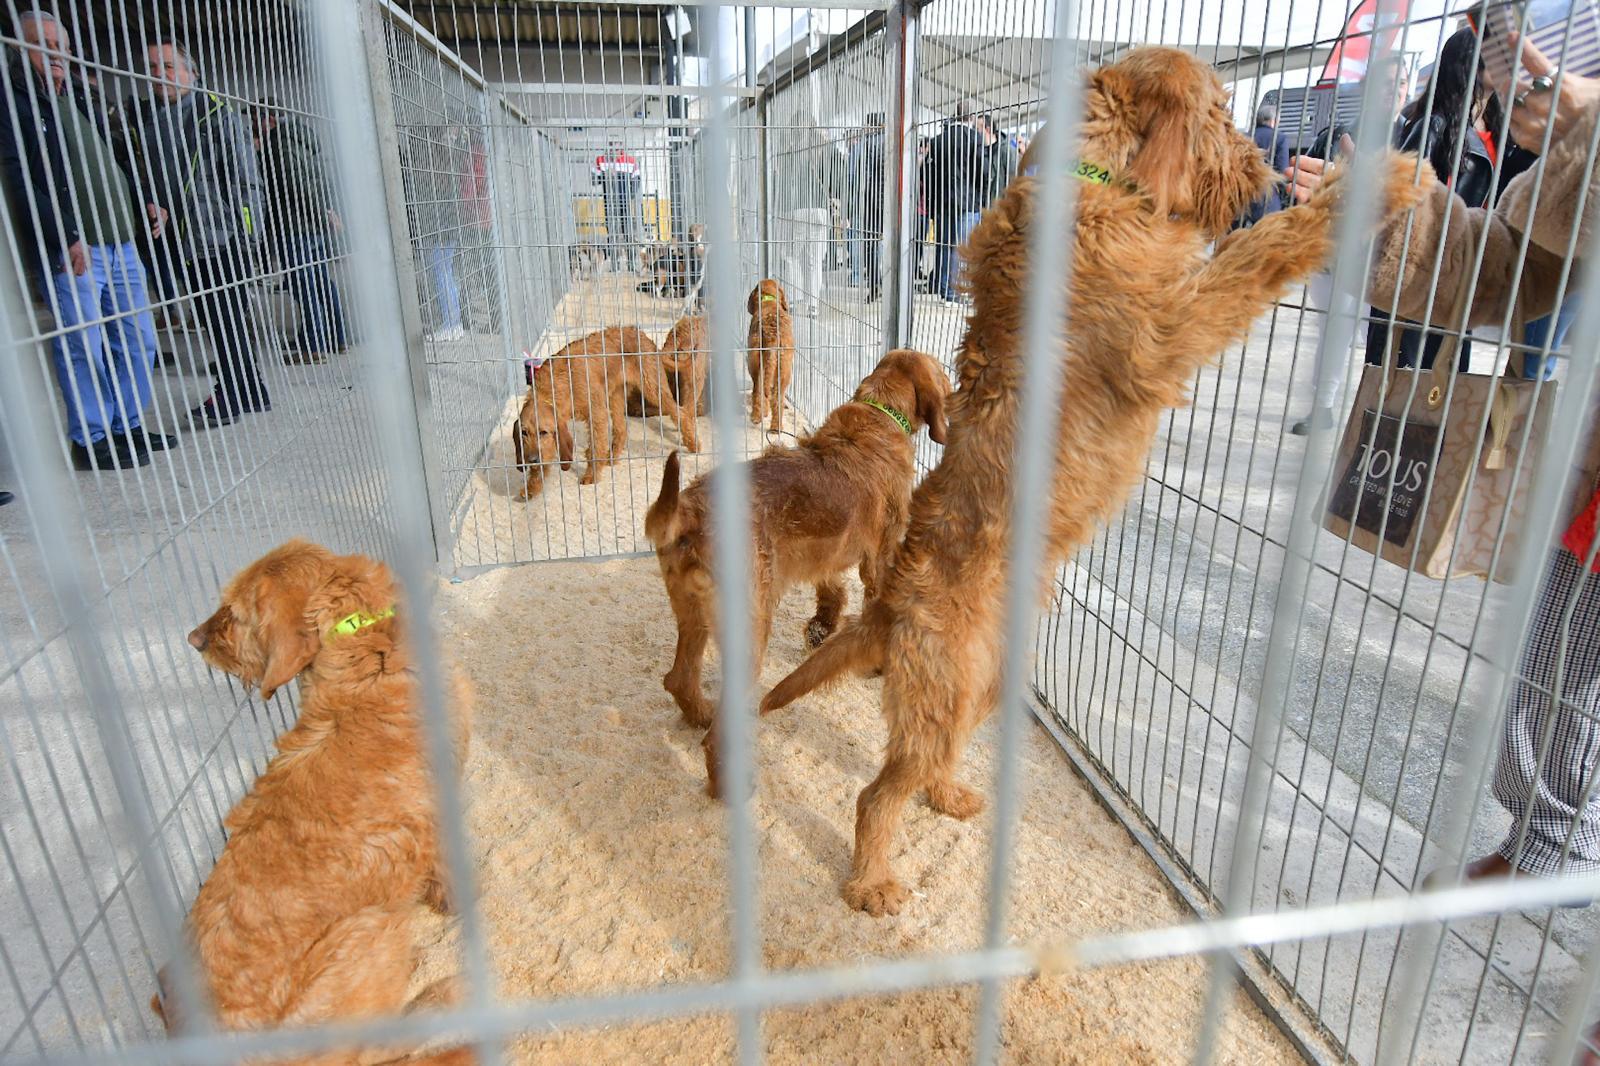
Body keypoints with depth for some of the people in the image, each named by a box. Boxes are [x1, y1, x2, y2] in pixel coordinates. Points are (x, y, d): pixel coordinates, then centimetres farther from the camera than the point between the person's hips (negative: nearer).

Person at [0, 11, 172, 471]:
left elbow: (117, 160, 27)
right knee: (83, 348, -4)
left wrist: (143, 202, 10)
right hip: (70, 251, -7)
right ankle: (90, 442, 5)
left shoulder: (78, 99, 21)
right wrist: (66, 238, -20)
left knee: (138, 342, 10)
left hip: (121, 244, 7)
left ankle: (126, 427, 21)